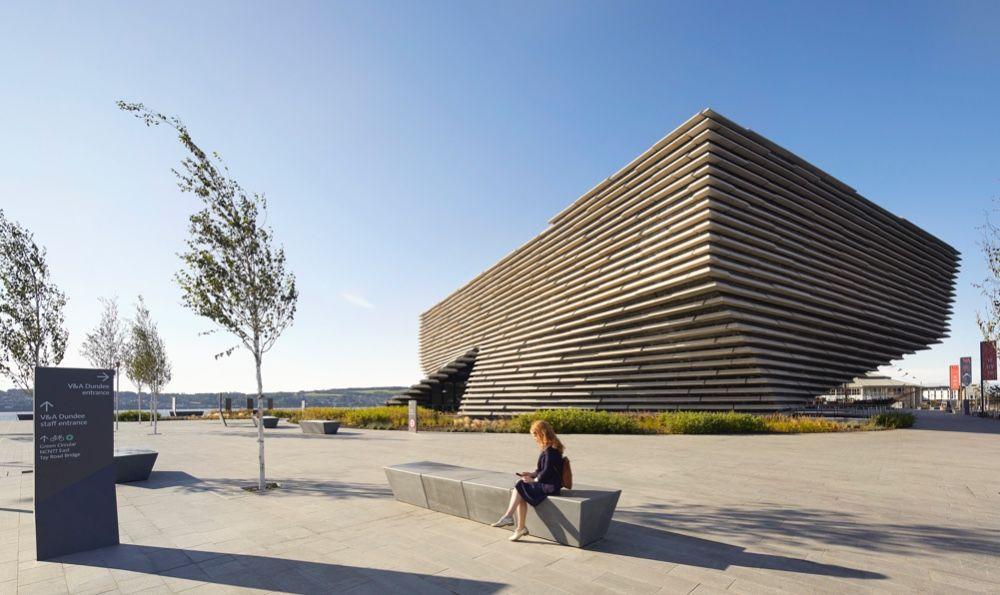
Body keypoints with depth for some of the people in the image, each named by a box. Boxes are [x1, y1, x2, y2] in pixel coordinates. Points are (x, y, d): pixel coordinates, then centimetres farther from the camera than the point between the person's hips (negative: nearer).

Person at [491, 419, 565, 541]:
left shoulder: (550, 451, -19)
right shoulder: (547, 449, 13)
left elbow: (547, 472, -20)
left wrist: (533, 480, -9)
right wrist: (532, 474, 6)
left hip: (550, 486, -9)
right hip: (545, 483, 9)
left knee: (520, 486, -15)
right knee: (521, 496, -8)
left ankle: (507, 517, -9)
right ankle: (520, 528, -9)